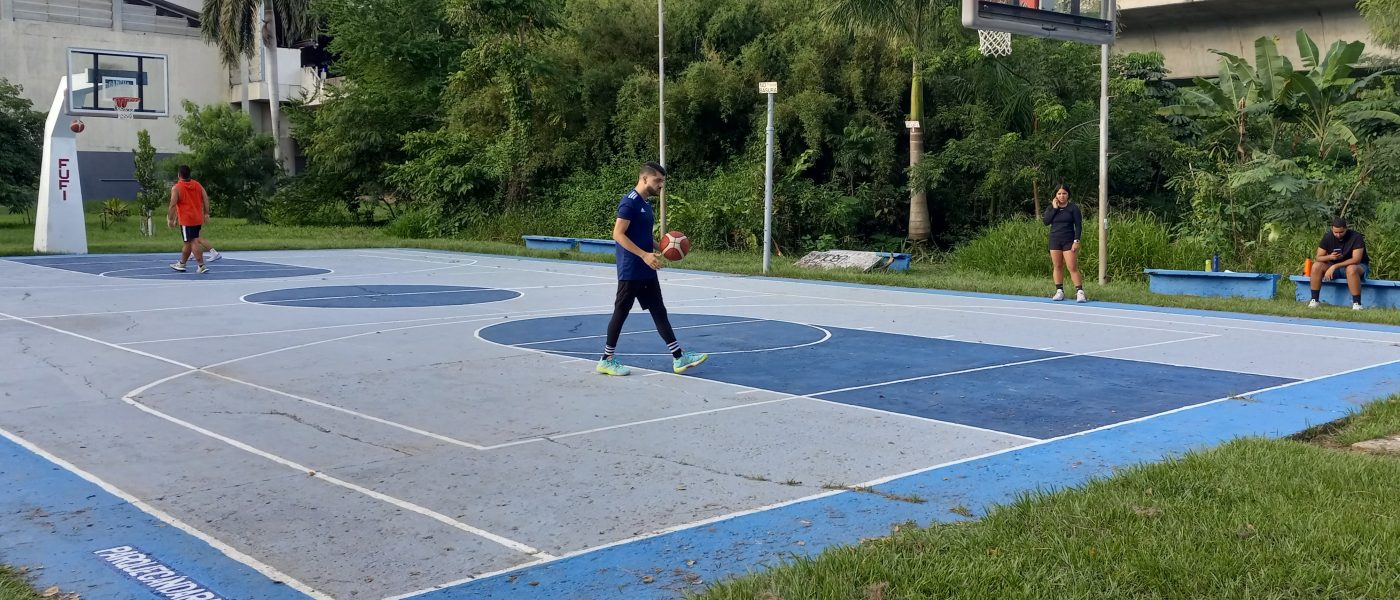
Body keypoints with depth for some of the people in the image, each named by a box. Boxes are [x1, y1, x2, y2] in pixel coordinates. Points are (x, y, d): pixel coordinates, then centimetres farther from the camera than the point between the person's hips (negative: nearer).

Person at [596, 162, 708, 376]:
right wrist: (645, 255, -25)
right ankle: (607, 360, 10)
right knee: (621, 313, 0)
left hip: (647, 271, 9)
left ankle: (679, 358, 10)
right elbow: (618, 234, -21)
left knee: (659, 312, 8)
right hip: (630, 271, -9)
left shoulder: (645, 203, 15)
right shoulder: (629, 202, -14)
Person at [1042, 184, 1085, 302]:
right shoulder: (1051, 208, 7)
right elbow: (1046, 221, -8)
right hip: (1055, 241, 4)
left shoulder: (1073, 207, -2)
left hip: (1069, 241, -4)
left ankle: (1080, 292, -10)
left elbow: (1078, 225, -5)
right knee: (1057, 267, 5)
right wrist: (1054, 208, -11)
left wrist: (1076, 241, -13)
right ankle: (1059, 291, 11)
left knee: (1073, 267, -10)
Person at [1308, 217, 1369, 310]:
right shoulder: (1328, 237, -6)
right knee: (1316, 266, -20)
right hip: (1334, 267, 5)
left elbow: (1356, 260, -26)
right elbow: (1318, 258, -5)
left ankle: (1357, 304, -37)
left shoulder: (1356, 237, -19)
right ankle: (1314, 300, -18)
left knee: (1351, 269, -40)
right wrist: (1330, 257, -28)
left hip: (1359, 266, -5)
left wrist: (1334, 266, -30)